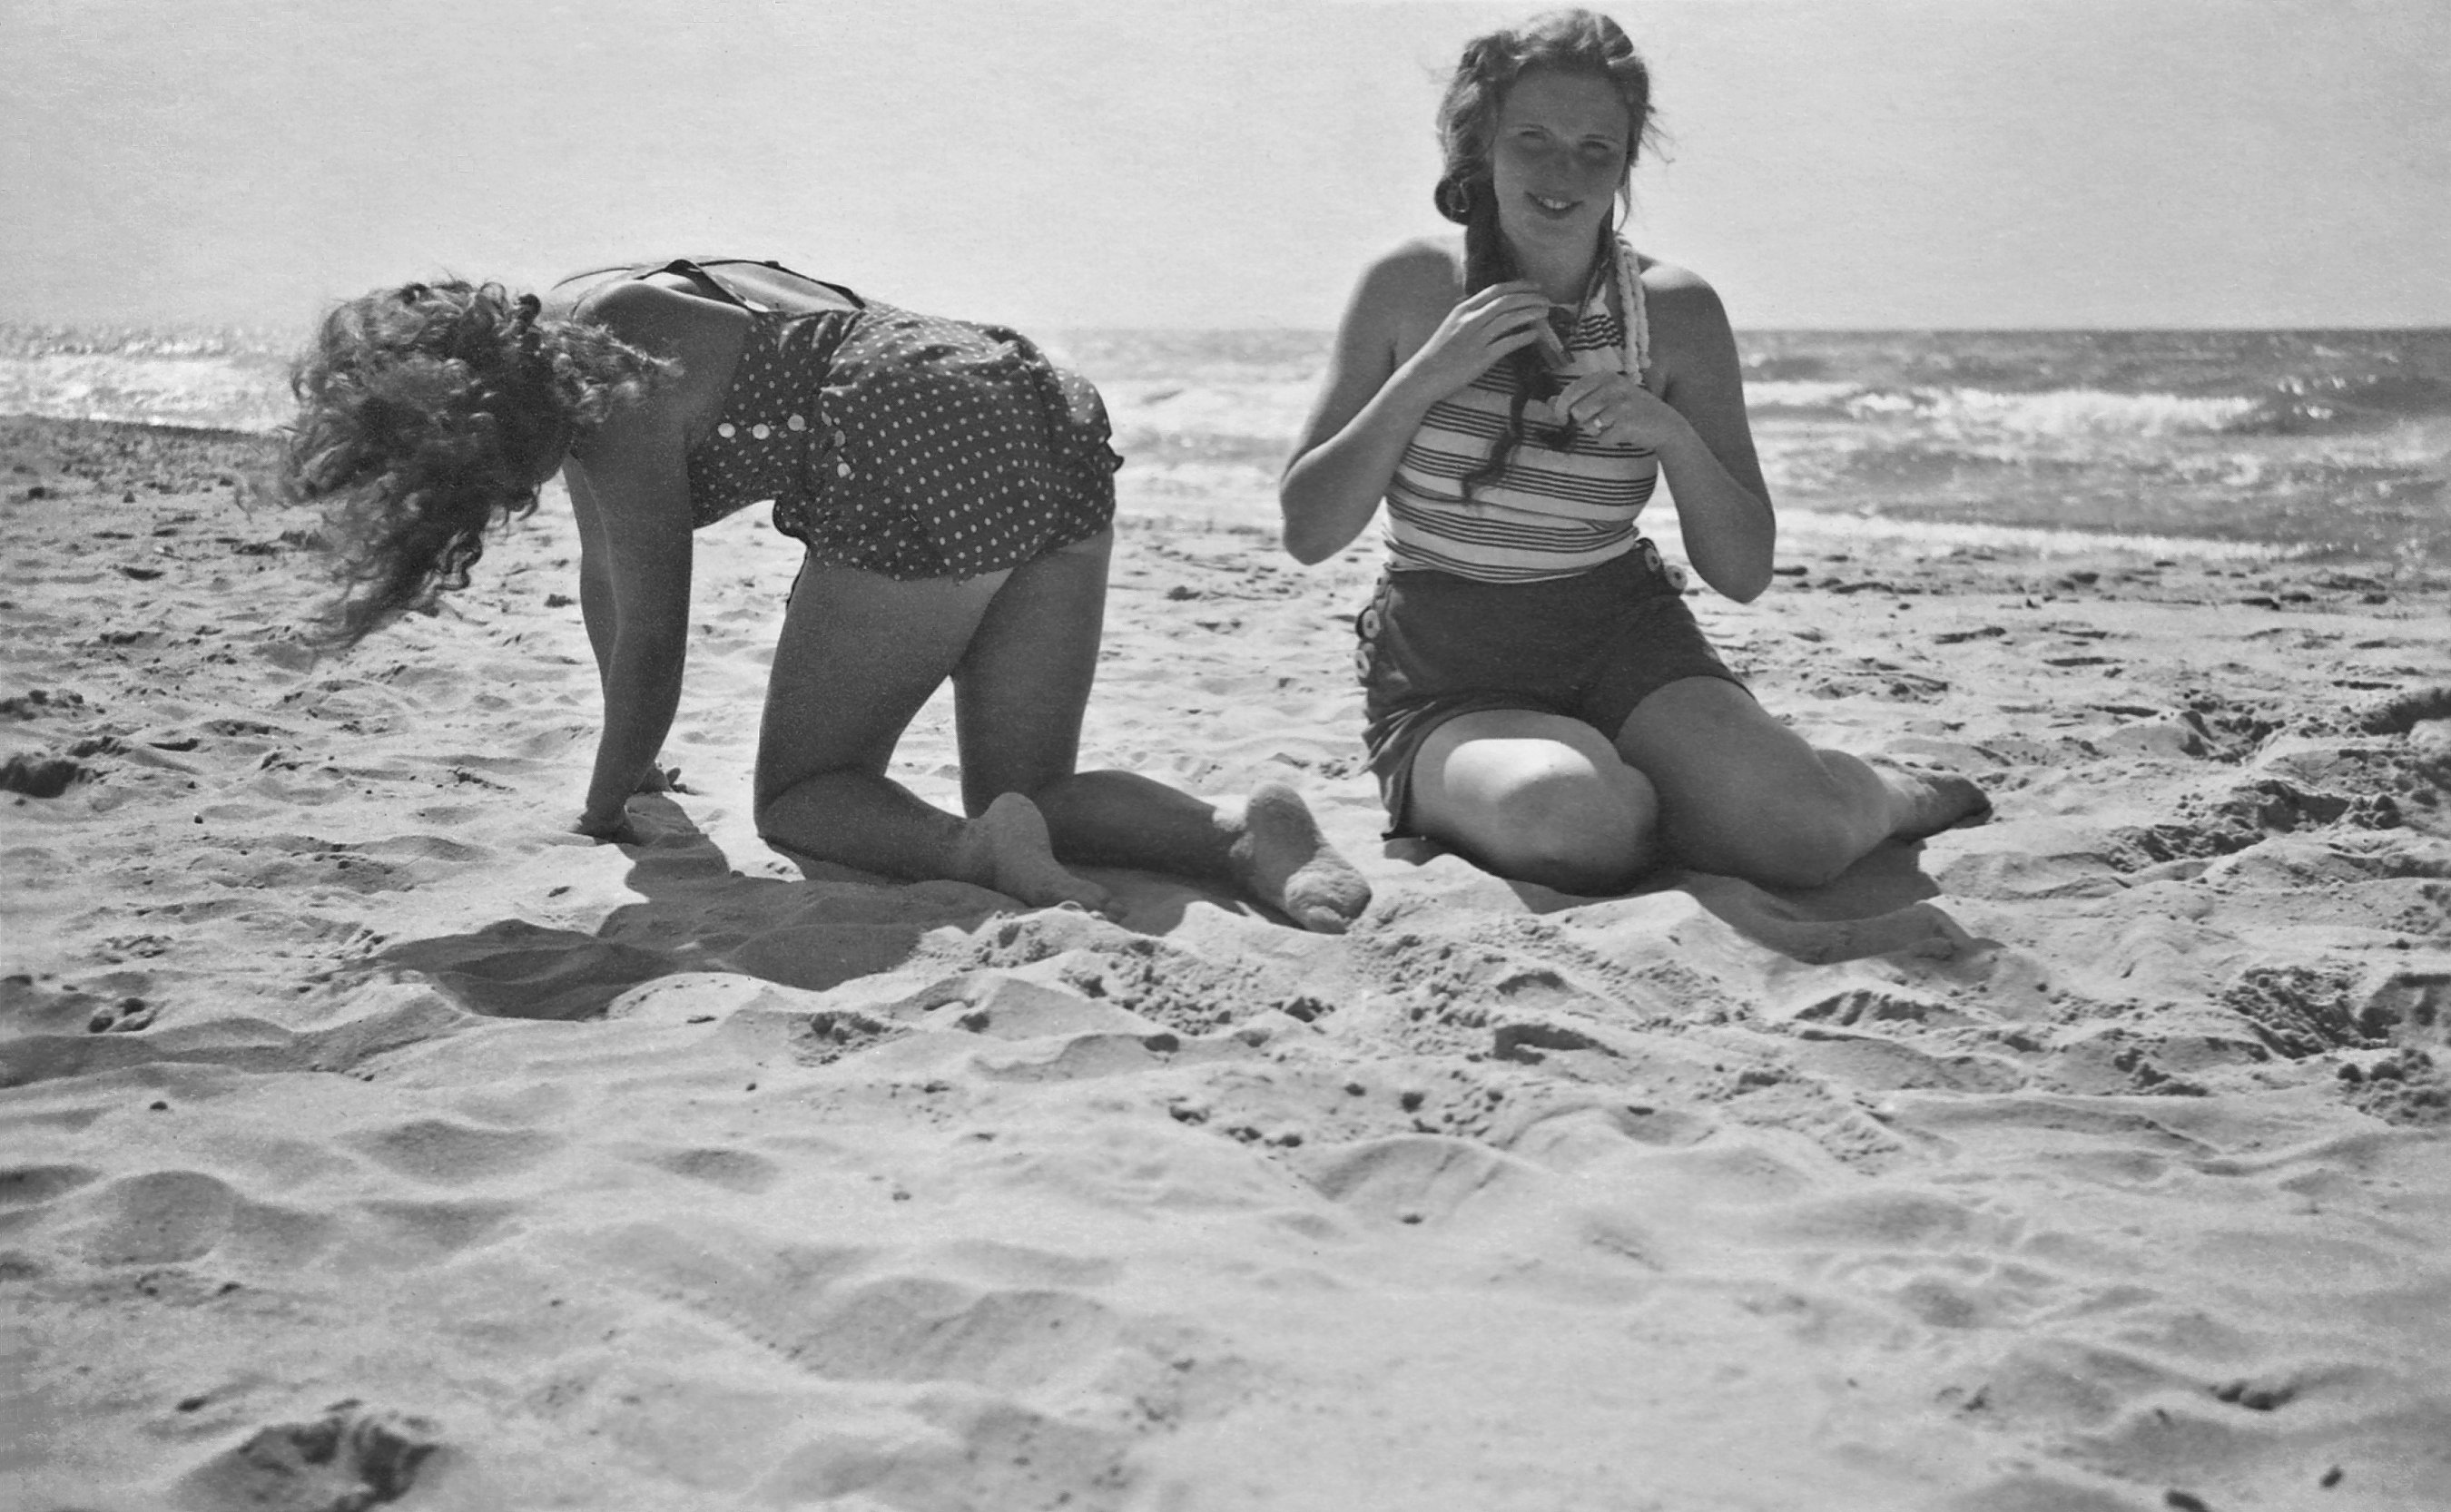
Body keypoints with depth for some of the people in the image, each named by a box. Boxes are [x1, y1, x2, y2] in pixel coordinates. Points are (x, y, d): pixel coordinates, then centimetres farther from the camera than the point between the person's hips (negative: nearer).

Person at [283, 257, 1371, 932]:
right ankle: (1239, 833, -12)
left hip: (927, 473, -9)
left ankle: (974, 849, -21)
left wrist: (605, 808, 13)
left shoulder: (607, 382, -5)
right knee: (1032, 790, 12)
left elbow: (650, 639, -1)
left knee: (799, 797, 7)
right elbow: (606, 571, 32)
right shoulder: (566, 337, 22)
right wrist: (629, 765, 40)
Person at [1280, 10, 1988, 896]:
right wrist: (1425, 377, -17)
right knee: (1579, 820, -37)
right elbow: (1306, 532, -5)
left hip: (1622, 637, 2)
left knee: (1800, 829, -25)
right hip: (1442, 676, -2)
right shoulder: (1409, 286, -3)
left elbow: (1744, 575, 2)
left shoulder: (1676, 312, 0)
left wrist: (1673, 435, -17)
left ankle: (1885, 796, 11)